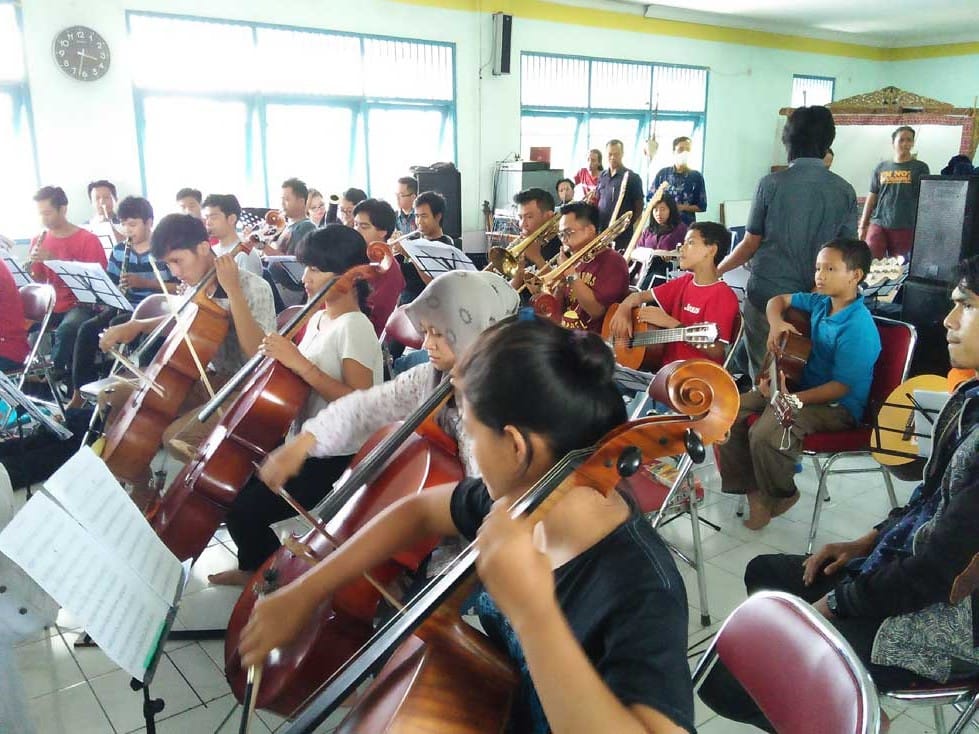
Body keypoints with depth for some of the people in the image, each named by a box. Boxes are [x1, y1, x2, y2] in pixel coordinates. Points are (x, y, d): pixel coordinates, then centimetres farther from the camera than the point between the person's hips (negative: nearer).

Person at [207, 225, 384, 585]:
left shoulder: (354, 328, -17)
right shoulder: (317, 319, 10)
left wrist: (300, 363, -28)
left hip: (338, 458, -9)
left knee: (244, 509, -17)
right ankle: (254, 566, 31)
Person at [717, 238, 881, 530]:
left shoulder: (858, 328, -23)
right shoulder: (821, 302, 2)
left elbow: (841, 387, -24)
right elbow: (778, 300, 18)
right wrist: (776, 323, -5)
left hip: (837, 406, -9)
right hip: (798, 385, 9)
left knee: (765, 434, -32)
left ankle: (781, 495, -1)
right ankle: (750, 486, 7)